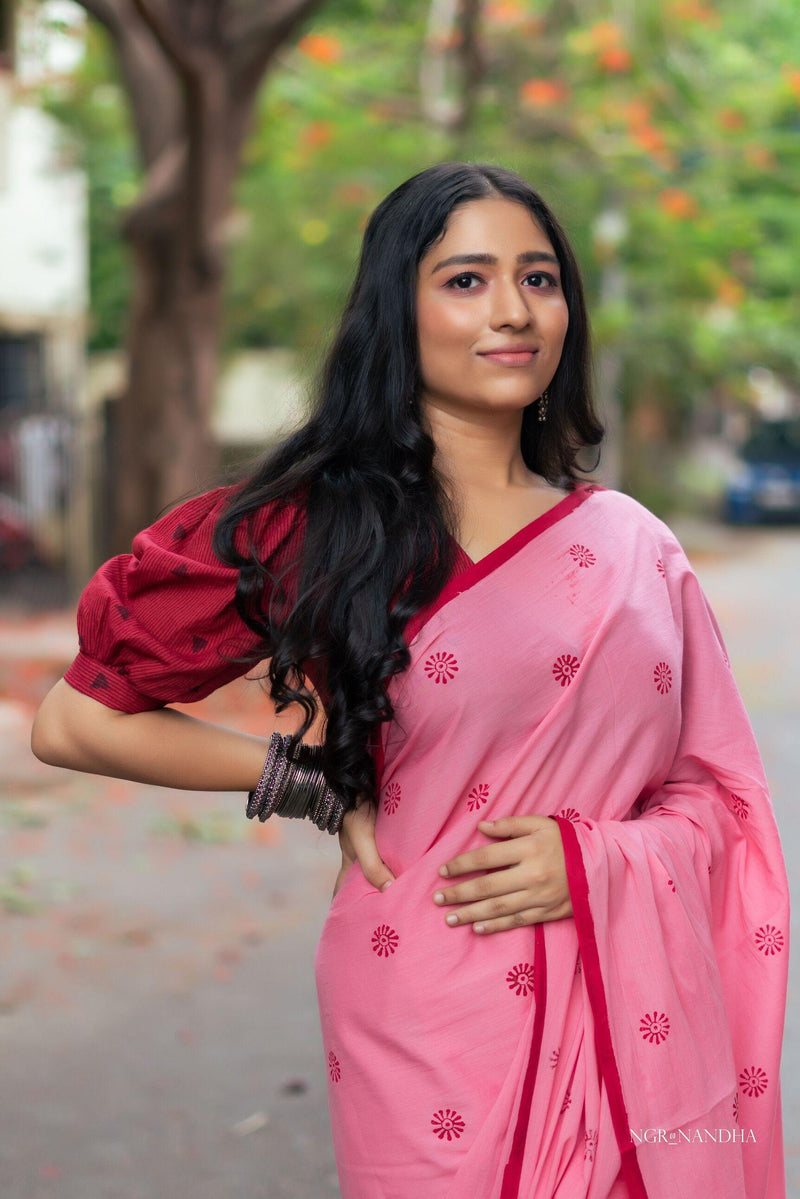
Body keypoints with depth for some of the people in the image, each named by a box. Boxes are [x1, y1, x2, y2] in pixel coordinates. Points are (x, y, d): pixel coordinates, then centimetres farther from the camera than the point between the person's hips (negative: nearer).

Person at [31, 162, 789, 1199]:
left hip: (643, 1020, 3)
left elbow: (718, 799, 10)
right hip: (430, 1024, -3)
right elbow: (75, 721, -1)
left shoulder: (631, 545, 7)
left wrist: (591, 859, -10)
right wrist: (325, 778, -2)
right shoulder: (320, 531, -2)